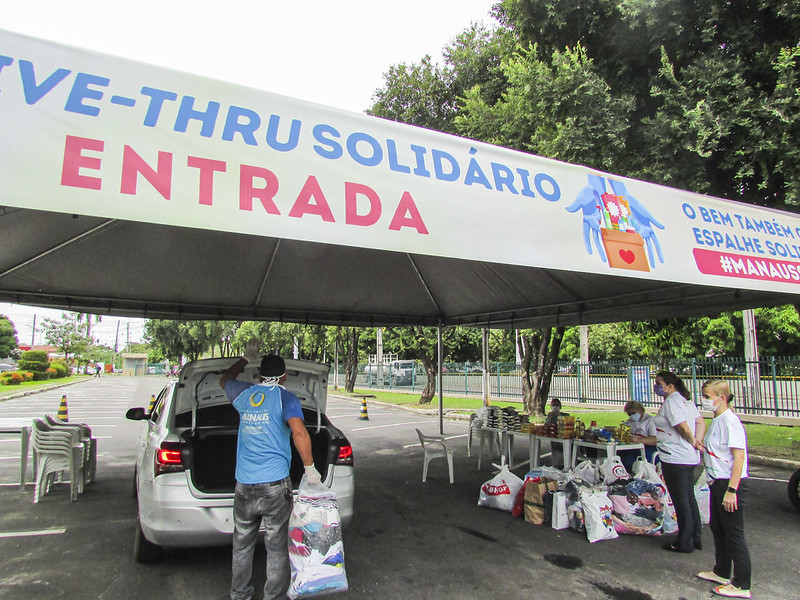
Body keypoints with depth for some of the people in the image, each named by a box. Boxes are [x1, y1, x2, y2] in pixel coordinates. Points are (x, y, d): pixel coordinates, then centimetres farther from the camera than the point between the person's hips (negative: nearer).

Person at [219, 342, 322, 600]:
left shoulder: (245, 394, 8)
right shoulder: (285, 397, -6)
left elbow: (224, 380, 31)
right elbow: (299, 432, -22)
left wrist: (247, 358, 39)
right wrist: (310, 468, -13)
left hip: (244, 485, 4)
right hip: (275, 485, -4)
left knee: (242, 545, 20)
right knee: (277, 547, 9)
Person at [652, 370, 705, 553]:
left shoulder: (671, 401, -17)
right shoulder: (685, 400, 13)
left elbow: (683, 427, -22)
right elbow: (701, 423, 13)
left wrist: (693, 442, -6)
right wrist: (697, 442, 2)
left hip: (674, 458, -10)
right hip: (689, 457, 10)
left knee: (681, 500, 1)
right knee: (689, 498, 18)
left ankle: (685, 543, 11)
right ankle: (696, 538, 27)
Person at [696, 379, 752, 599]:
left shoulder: (729, 421, -20)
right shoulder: (717, 420, 10)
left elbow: (739, 456, -24)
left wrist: (731, 490, -25)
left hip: (730, 484, -10)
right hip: (718, 483, 10)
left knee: (734, 535, 1)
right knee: (718, 529, 20)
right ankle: (721, 572, 36)